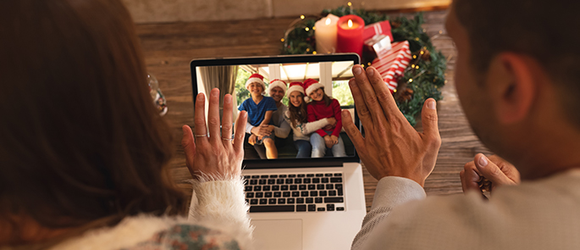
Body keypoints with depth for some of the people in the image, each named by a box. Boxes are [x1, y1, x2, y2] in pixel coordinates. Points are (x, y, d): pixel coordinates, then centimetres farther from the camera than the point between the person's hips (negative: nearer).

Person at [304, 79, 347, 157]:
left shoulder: (334, 102, 13)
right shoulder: (310, 106, 8)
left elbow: (340, 120, 6)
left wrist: (334, 135, -13)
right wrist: (325, 136, -18)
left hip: (333, 132, 2)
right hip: (318, 133, -1)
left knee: (340, 154, -30)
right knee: (318, 149, -37)